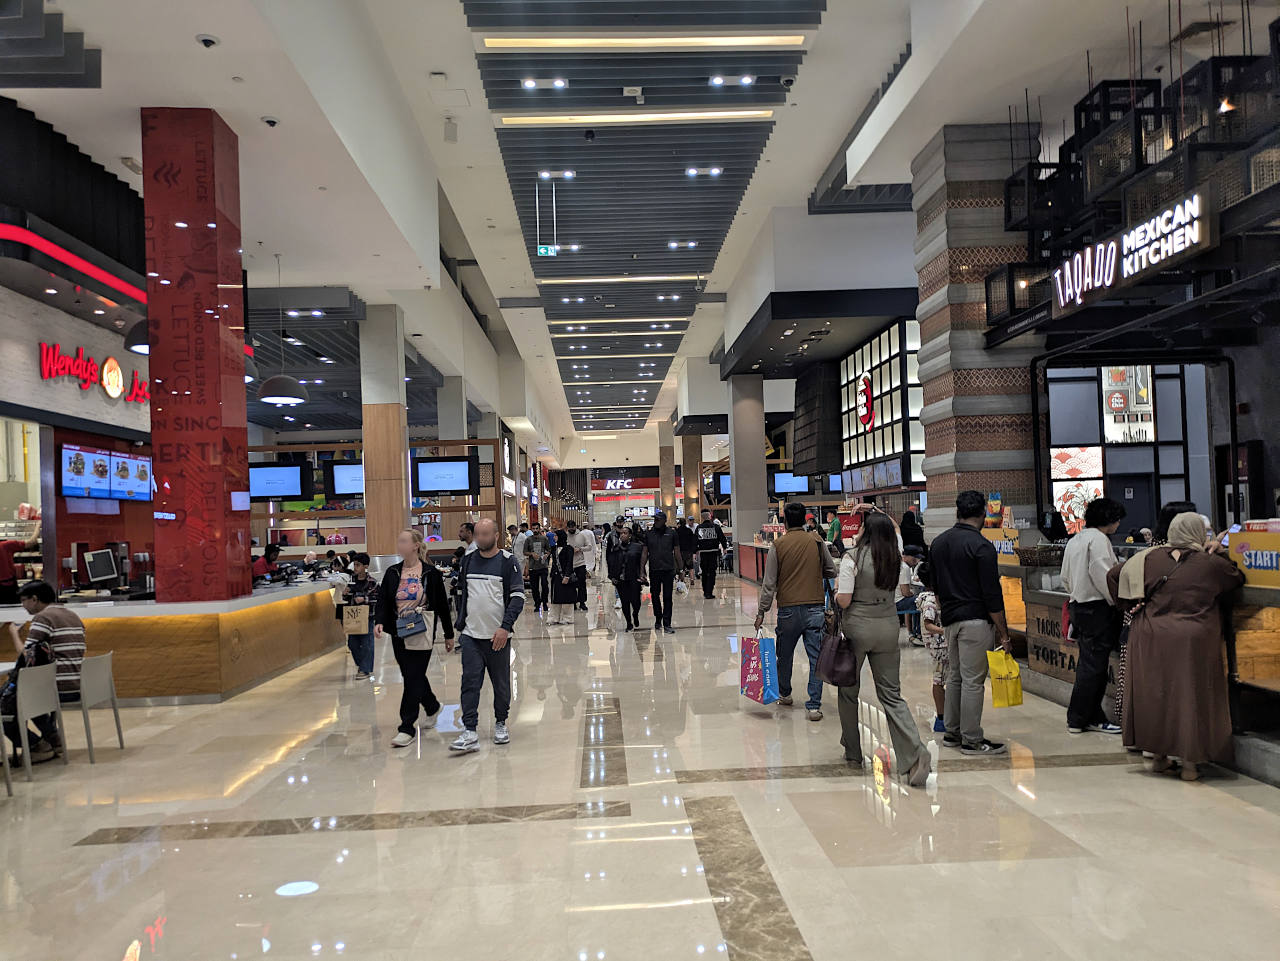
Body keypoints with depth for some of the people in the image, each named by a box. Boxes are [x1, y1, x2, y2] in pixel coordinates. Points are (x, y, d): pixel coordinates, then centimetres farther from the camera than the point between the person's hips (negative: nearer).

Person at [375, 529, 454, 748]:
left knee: (413, 678, -7)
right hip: (399, 635, 5)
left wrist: (448, 635, 4)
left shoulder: (431, 573, -6)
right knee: (412, 676, 15)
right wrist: (379, 622, -18)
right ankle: (432, 707, 41)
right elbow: (382, 601, 2)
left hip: (422, 635, -5)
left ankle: (407, 728, 0)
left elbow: (442, 605, 0)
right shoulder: (392, 573, 5)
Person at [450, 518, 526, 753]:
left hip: (497, 636, -3)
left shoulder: (507, 562, -4)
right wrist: (460, 626, 20)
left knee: (501, 683, 9)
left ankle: (500, 724, 28)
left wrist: (505, 627, -17)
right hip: (471, 635, 3)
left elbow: (518, 597, -8)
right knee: (470, 683, -7)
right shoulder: (468, 561, 10)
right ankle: (469, 733, -7)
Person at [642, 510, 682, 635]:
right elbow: (645, 553, 8)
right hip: (654, 571, 2)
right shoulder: (649, 534, 5)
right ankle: (658, 619, 30)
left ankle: (667, 624, 1)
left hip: (668, 570, -2)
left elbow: (677, 553, 5)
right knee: (655, 596, 11)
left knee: (667, 598, -2)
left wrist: (681, 569, 2)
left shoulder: (671, 533, 1)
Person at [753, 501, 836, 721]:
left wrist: (761, 612, 1)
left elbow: (769, 583, -4)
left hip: (789, 609, 0)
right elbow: (831, 571, 8)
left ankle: (784, 694, 35)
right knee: (816, 657, 3)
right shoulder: (817, 541, 0)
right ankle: (814, 706, 1)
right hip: (816, 606, 1)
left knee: (785, 655, 17)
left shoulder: (778, 545, -4)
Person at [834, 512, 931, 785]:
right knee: (892, 695, 6)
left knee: (848, 691, 15)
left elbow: (843, 601, -17)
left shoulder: (852, 559, -15)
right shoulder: (895, 558, 0)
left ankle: (853, 752, 25)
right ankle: (915, 754, -10)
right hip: (888, 627, 4)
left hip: (857, 627, -4)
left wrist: (837, 589, 5)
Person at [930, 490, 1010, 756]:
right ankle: (972, 740, 3)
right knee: (973, 680, -2)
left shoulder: (938, 542, 9)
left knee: (955, 676, 16)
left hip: (949, 619, 7)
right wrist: (1003, 633, -8)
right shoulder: (981, 546, -13)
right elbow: (992, 594, -13)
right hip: (976, 621, -7)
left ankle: (952, 732, 22)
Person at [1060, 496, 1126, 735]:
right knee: (1094, 665, -3)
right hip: (1097, 608, -10)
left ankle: (1093, 717, 19)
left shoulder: (1074, 540, 16)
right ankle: (1078, 719, 2)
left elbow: (1065, 578, 19)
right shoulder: (1098, 539, -12)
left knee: (1088, 663, 13)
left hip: (1078, 606, 10)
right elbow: (1102, 575, -19)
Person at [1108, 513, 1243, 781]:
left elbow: (1114, 574, 9)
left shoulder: (1152, 558, 3)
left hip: (1152, 640, 3)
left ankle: (1160, 756, 25)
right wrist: (1220, 553, 15)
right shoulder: (1211, 564, -5)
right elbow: (1238, 578, 14)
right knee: (1191, 696, 7)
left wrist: (1129, 605, 12)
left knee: (1155, 694, 14)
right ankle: (1190, 762, 11)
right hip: (1194, 643, -3)